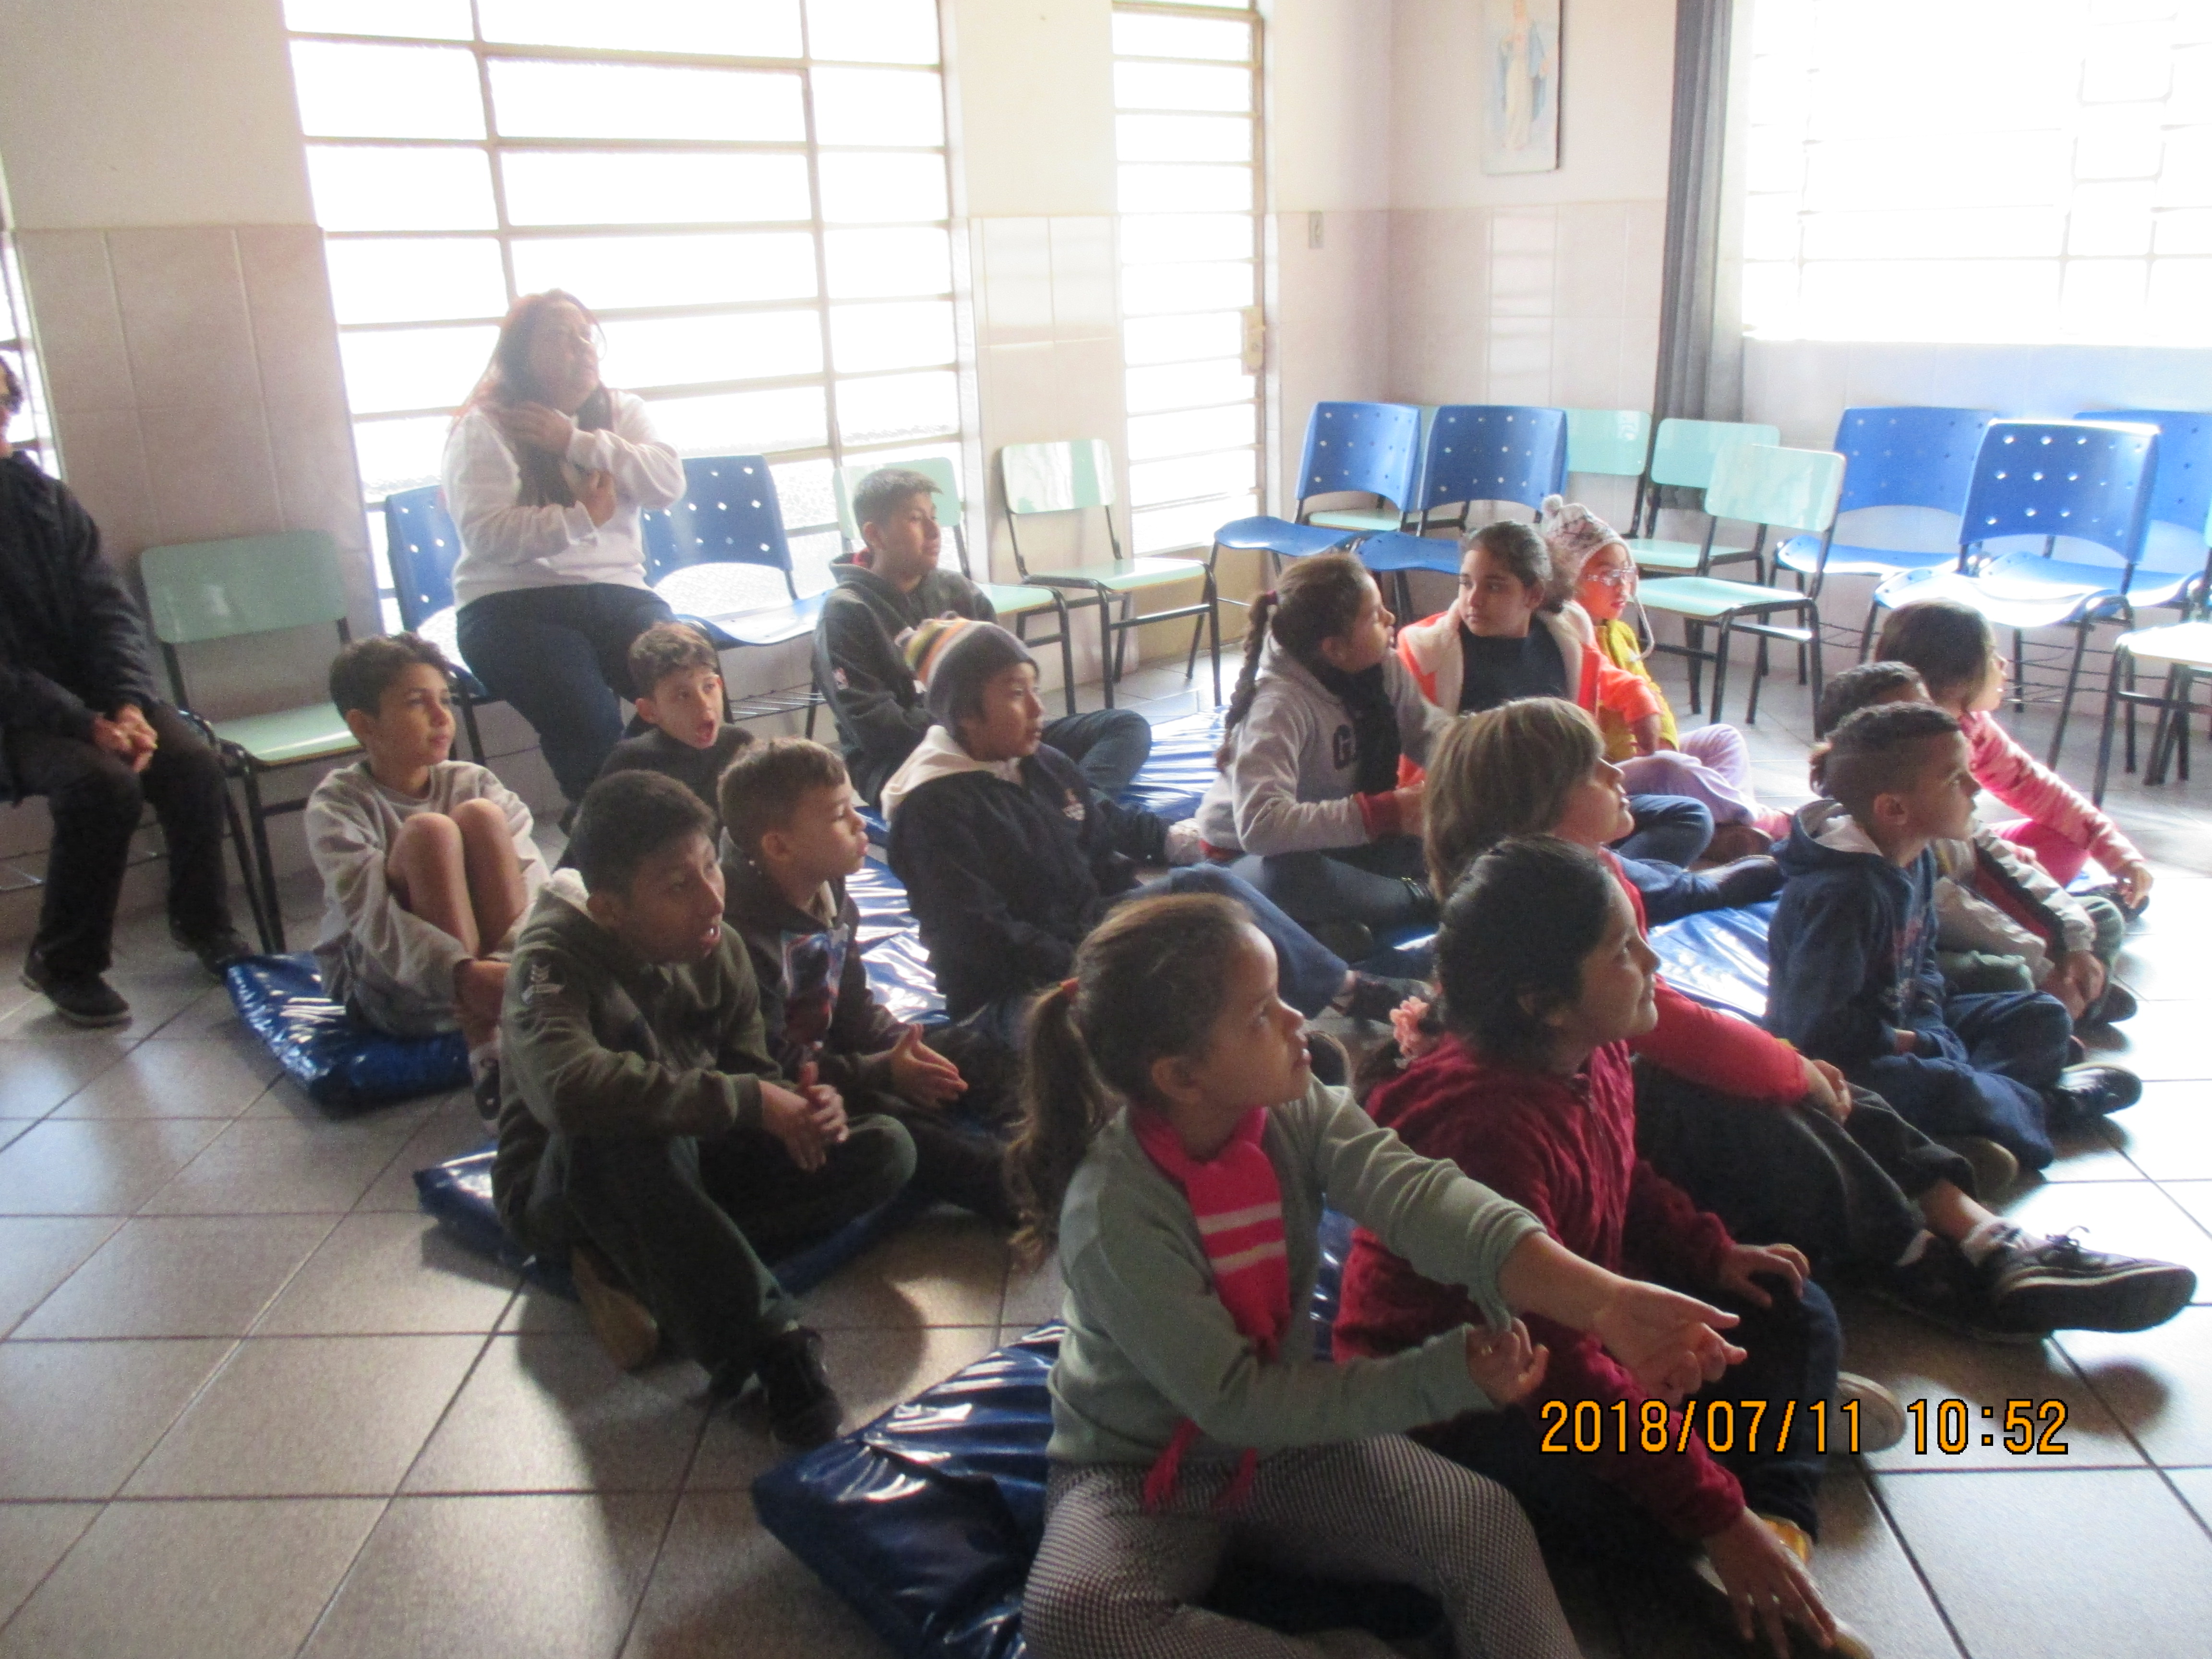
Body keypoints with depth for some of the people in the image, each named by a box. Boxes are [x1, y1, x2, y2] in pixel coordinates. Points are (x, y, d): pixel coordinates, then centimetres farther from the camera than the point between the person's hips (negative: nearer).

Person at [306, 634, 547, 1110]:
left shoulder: (474, 783, -2)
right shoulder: (337, 804, -11)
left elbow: (532, 886, -16)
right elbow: (369, 916, -26)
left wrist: (507, 965, -37)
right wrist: (465, 975, -43)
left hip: (489, 967, 3)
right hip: (385, 989, -2)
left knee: (481, 816, -20)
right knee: (429, 831, -25)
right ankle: (484, 1049, -32)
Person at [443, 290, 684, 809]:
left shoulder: (621, 411, 15)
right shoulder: (484, 429, 1)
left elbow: (669, 484, -3)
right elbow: (485, 534, -13)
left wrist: (578, 442, -9)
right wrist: (583, 518, -18)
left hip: (616, 593, 4)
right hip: (515, 602, -4)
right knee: (588, 725, -32)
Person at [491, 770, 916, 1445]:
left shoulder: (720, 949, -5)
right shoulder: (552, 962, -24)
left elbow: (753, 1072, 1)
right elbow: (569, 1089, -44)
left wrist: (801, 1105, -24)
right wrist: (747, 1100, -40)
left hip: (691, 1172, 6)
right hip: (562, 1193, -6)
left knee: (884, 1149, -10)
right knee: (620, 1135, -41)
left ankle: (641, 1270, -20)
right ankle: (769, 1339, -32)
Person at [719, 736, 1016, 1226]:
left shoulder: (834, 901, 4)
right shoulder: (745, 932, -26)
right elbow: (768, 1066, -25)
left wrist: (903, 1045, -9)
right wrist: (882, 1072, -24)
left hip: (832, 1056, 10)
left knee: (953, 1050, 0)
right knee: (890, 1118, -32)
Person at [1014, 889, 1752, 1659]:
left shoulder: (1297, 1111, -14)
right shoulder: (1112, 1211, -27)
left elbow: (1418, 1196, -31)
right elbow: (1234, 1400, -25)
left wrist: (1601, 1300, -47)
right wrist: (1450, 1374, -28)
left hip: (1288, 1440, 4)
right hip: (1140, 1471, -3)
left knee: (1486, 1526, -18)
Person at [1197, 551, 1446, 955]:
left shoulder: (1382, 669, -7)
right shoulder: (1280, 703, -31)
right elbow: (1260, 825, -43)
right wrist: (1385, 813, -43)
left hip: (1343, 843, 7)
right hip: (1252, 858, -6)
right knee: (1290, 877, -42)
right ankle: (1423, 898, -15)